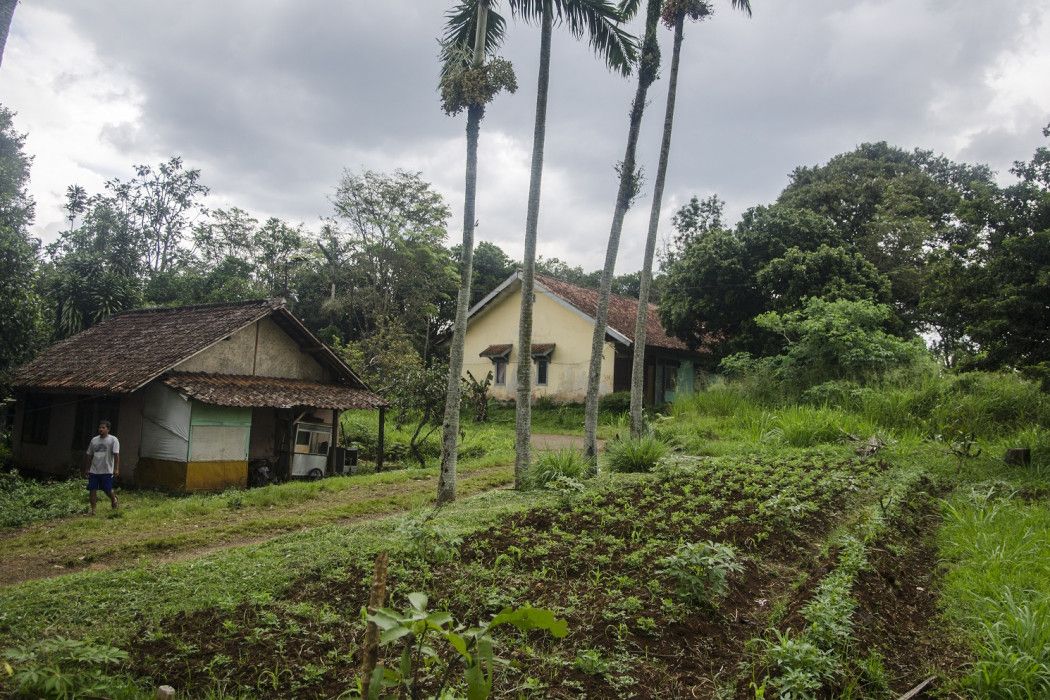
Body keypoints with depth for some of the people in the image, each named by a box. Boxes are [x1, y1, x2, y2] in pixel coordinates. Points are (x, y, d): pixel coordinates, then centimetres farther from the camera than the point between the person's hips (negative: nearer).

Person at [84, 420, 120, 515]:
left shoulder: (113, 440, -4)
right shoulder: (94, 440, 12)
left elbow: (116, 455, -12)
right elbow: (89, 455, 19)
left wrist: (116, 469, -20)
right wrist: (86, 468, 17)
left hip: (107, 471, -5)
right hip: (94, 471, 5)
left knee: (107, 490, 0)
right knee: (92, 490, 1)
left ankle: (113, 499, 31)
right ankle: (93, 509, 9)